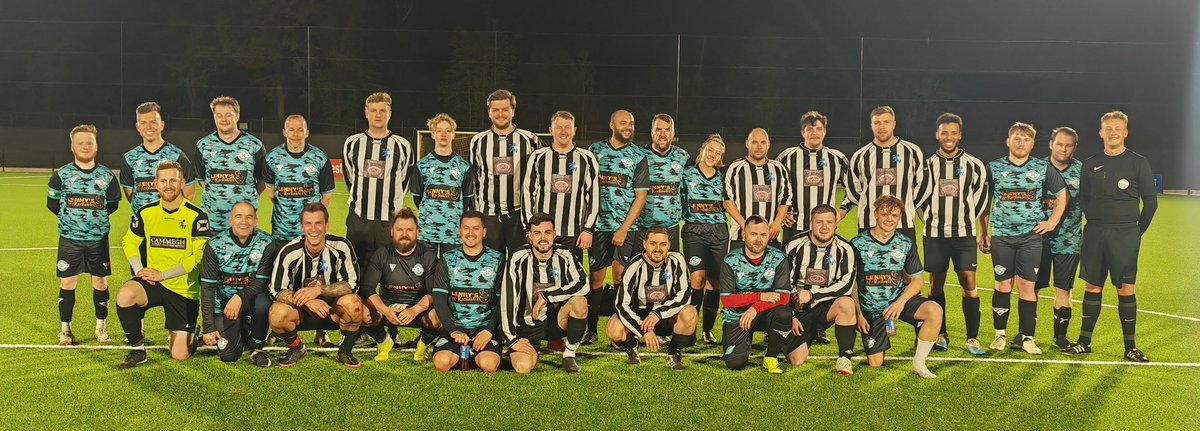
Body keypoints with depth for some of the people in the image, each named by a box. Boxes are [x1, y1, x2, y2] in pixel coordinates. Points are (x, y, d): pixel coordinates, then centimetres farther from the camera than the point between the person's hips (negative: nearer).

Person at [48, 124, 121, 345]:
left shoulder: (107, 175, 0)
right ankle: (65, 329, 14)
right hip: (69, 238, -1)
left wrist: (96, 217, 6)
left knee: (100, 281, 7)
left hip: (99, 238, 1)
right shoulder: (61, 174, -3)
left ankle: (101, 326, 20)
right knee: (67, 282, 2)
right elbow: (52, 203, 6)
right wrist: (70, 218, 8)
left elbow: (113, 204, 11)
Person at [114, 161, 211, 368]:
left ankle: (188, 336, 33)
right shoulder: (146, 213, 1)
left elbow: (199, 257, -14)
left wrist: (162, 275, -16)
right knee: (125, 295, -33)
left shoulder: (197, 216, -10)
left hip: (185, 289, -3)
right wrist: (139, 270, -5)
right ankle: (137, 349, -10)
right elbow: (129, 242, 13)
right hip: (153, 283, 3)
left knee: (180, 355, -6)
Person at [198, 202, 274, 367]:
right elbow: (207, 287, -10)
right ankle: (242, 331, 25)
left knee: (262, 303, -37)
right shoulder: (215, 245, -11)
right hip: (224, 301, 0)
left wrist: (240, 297, -33)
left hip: (251, 298, 0)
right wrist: (208, 328, -13)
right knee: (228, 356, -12)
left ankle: (257, 347, -8)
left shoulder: (265, 243, -12)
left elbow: (262, 282, -13)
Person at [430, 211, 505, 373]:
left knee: (489, 365, -28)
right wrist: (453, 330, -15)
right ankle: (462, 356, 7)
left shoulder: (497, 261, 5)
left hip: (485, 327, -1)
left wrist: (489, 330, -13)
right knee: (441, 362, -26)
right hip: (454, 326, 1)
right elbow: (439, 298, -1)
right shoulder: (448, 260, 7)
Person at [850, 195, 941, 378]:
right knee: (875, 363, -3)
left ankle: (919, 363, -12)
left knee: (935, 311, -29)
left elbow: (918, 279, 3)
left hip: (899, 299, 2)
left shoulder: (906, 244, 0)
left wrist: (901, 301, -15)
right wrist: (858, 314, -10)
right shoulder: (857, 244, -7)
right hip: (871, 308, -1)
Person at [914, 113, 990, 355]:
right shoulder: (927, 165, 3)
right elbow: (918, 197, 11)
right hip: (934, 235, 1)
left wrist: (968, 220, 7)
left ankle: (972, 338, -1)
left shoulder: (974, 166, 1)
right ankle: (940, 335, 16)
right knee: (936, 283, 5)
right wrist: (931, 219, 6)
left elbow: (981, 197, 9)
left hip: (964, 234, -1)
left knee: (969, 283, -6)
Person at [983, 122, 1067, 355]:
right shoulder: (994, 168, 4)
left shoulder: (1043, 168, 4)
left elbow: (1061, 195, 15)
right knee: (1003, 285, 2)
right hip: (1001, 235, 0)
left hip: (1031, 235, 0)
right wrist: (982, 231, 8)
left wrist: (1052, 222, 5)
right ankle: (1000, 335, 13)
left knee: (1027, 286, -2)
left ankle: (1027, 337, 4)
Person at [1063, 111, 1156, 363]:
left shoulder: (1138, 163, 1)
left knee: (1126, 289, -3)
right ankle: (1084, 342, 12)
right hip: (1094, 233, 3)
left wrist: (1137, 231, 4)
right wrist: (1097, 223, 9)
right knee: (1092, 287, 6)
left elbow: (1150, 202, 4)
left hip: (1125, 235, -3)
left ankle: (1130, 347, 3)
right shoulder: (1090, 165, 9)